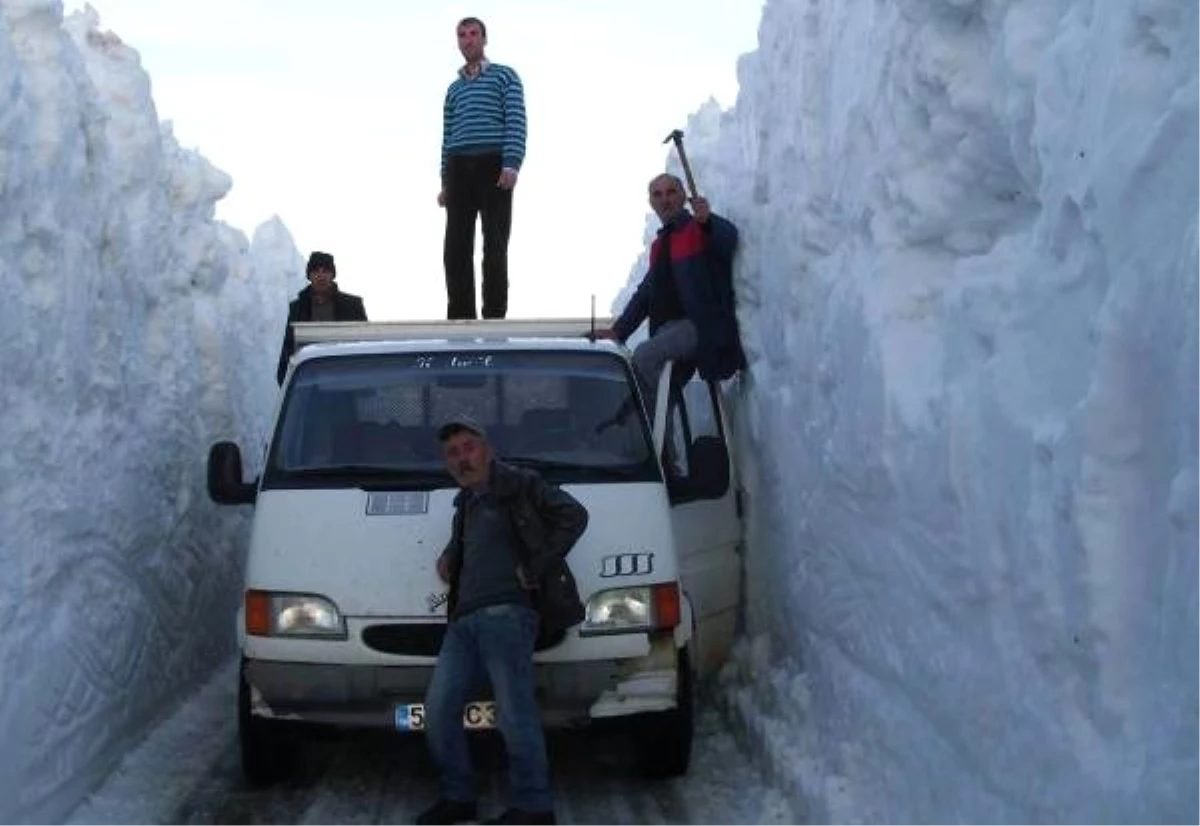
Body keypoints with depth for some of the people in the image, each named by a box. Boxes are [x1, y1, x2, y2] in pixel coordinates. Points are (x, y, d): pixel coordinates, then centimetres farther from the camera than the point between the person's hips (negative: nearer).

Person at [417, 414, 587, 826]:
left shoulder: (518, 486, 2)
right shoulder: (465, 503, 26)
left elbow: (573, 515, -8)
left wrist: (534, 569, -10)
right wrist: (448, 557, 22)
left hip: (505, 614, -8)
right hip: (462, 621, 8)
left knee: (514, 715, -11)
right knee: (438, 711, 3)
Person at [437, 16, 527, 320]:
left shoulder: (505, 76, 10)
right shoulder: (454, 89, 24)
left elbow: (516, 123, -2)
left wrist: (511, 165, -16)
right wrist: (445, 182, 11)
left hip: (494, 166, -4)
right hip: (459, 169, 5)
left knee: (494, 246, -7)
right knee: (456, 248, -2)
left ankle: (495, 317, -6)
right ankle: (460, 316, 0)